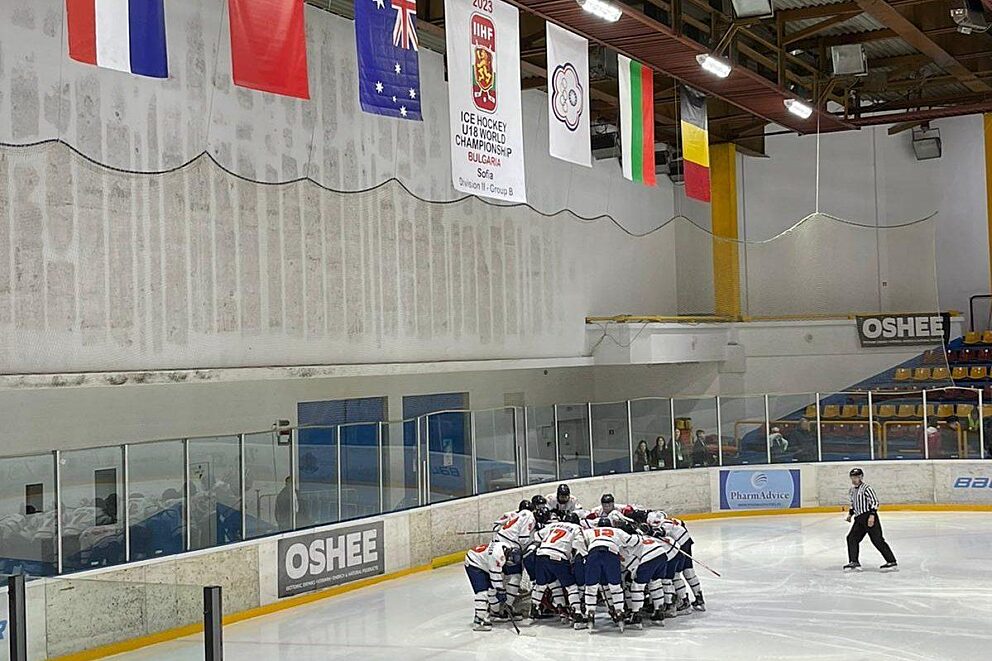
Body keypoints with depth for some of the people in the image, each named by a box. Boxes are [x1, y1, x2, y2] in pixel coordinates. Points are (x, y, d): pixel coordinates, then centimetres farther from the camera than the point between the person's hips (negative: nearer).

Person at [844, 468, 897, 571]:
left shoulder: (866, 489, -11)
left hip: (869, 517, -9)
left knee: (877, 540, -10)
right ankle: (854, 562, 7)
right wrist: (850, 514, 21)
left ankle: (892, 562, -6)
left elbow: (874, 502, -17)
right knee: (852, 538, 3)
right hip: (859, 519, 9)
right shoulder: (852, 490, 16)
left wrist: (872, 515, -24)